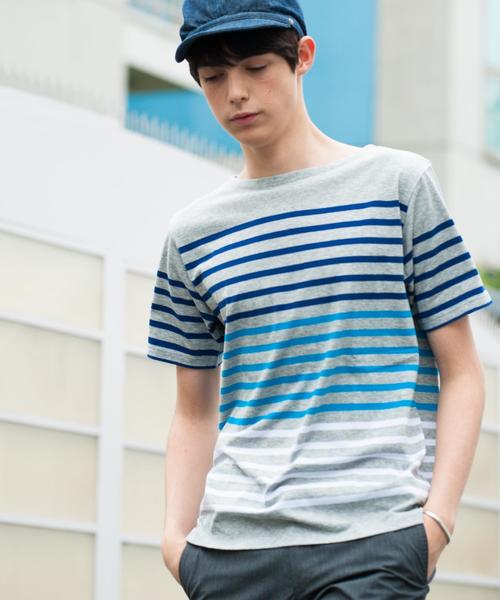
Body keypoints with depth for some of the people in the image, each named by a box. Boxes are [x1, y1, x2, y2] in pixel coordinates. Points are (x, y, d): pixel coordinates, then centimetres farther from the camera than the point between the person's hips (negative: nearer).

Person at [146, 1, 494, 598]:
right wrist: (177, 533, 3)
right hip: (230, 549, 3)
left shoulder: (400, 183, 6)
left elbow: (461, 375, 4)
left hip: (373, 545, -3)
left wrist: (436, 520, -7)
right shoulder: (191, 233, 14)